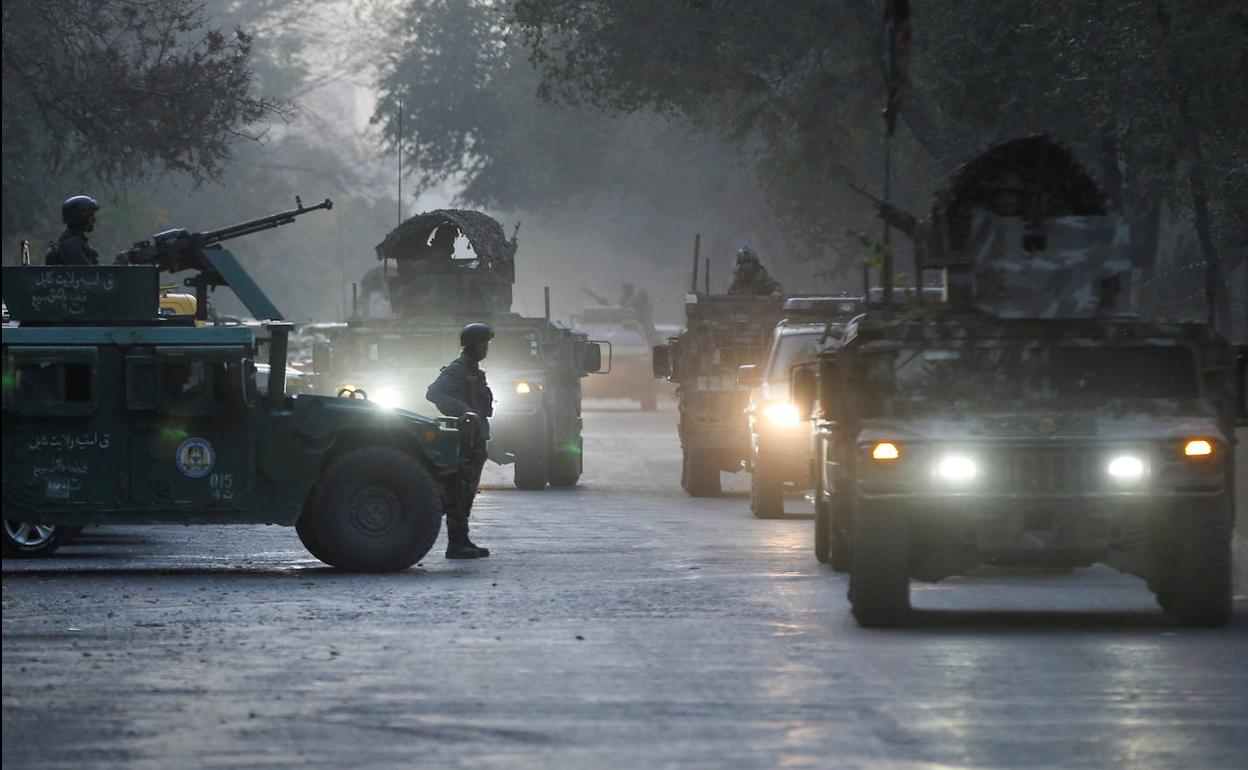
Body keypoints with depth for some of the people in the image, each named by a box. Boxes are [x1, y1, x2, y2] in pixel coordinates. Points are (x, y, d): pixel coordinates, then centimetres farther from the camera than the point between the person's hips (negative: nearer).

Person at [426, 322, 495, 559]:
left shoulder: (475, 371, 19)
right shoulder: (456, 370, -11)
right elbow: (433, 394, -22)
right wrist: (462, 409, -31)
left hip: (476, 439, 10)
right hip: (462, 439, -10)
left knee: (467, 493, 12)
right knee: (459, 493, -10)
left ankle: (463, 541, 16)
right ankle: (455, 544, -11)